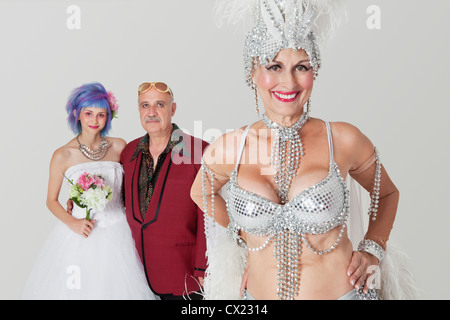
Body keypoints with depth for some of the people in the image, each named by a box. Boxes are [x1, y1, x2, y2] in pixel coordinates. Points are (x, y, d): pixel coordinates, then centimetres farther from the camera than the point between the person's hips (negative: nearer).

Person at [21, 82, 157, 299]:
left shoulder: (119, 147, 1)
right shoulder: (62, 155, -4)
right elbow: (51, 201, 4)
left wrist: (136, 227, -1)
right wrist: (71, 222, -12)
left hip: (117, 234, 2)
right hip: (80, 236, -1)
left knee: (116, 287, 6)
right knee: (76, 288, 3)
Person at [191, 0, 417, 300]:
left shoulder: (343, 140, -11)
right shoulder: (227, 149, -8)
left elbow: (387, 193, 8)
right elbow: (201, 193, 14)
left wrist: (372, 249, -3)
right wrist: (244, 235, 7)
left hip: (342, 291, -1)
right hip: (258, 293, 2)